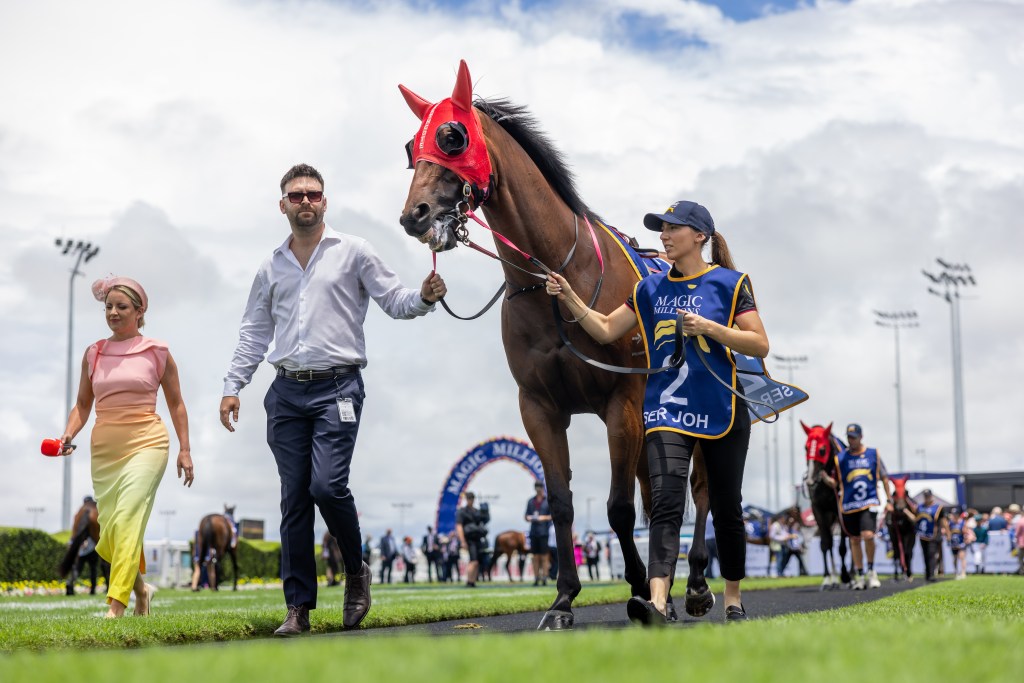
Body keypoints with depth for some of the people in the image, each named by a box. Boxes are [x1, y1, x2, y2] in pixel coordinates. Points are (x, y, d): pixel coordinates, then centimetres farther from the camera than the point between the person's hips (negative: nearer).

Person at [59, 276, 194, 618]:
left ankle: (116, 606, -23)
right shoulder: (93, 353, 10)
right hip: (104, 448, 4)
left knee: (127, 518, -20)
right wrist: (68, 435, -4)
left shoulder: (156, 352, 3)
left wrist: (185, 449, 3)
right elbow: (83, 404, 14)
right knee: (108, 534, 5)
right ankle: (141, 588, 31)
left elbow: (176, 403, 9)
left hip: (145, 444, -4)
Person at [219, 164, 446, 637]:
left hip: (337, 388, -4)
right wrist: (232, 386, 11)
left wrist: (424, 297, -18)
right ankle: (298, 608, 8)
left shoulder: (353, 253, 4)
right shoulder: (272, 268, 14)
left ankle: (356, 571, 9)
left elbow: (394, 301, 3)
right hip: (287, 393, 4)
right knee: (294, 499, 3)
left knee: (327, 485, -17)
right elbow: (254, 333, 18)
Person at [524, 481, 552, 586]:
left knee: (544, 556, -6)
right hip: (533, 532, 4)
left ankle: (544, 578, -4)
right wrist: (528, 518, -4)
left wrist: (543, 518, -15)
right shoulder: (531, 501, 14)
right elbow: (526, 516, 18)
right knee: (535, 557, 4)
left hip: (544, 531, -4)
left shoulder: (548, 501, 1)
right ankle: (536, 578, 9)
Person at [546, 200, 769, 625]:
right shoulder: (650, 289, 10)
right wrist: (570, 298, -1)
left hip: (721, 410, -2)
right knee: (666, 502, -16)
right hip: (666, 408, 2)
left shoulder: (731, 284, -1)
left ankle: (733, 599, 26)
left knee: (726, 509, 9)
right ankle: (658, 602, -29)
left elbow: (760, 345, -5)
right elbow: (605, 330, 12)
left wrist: (708, 327, -16)